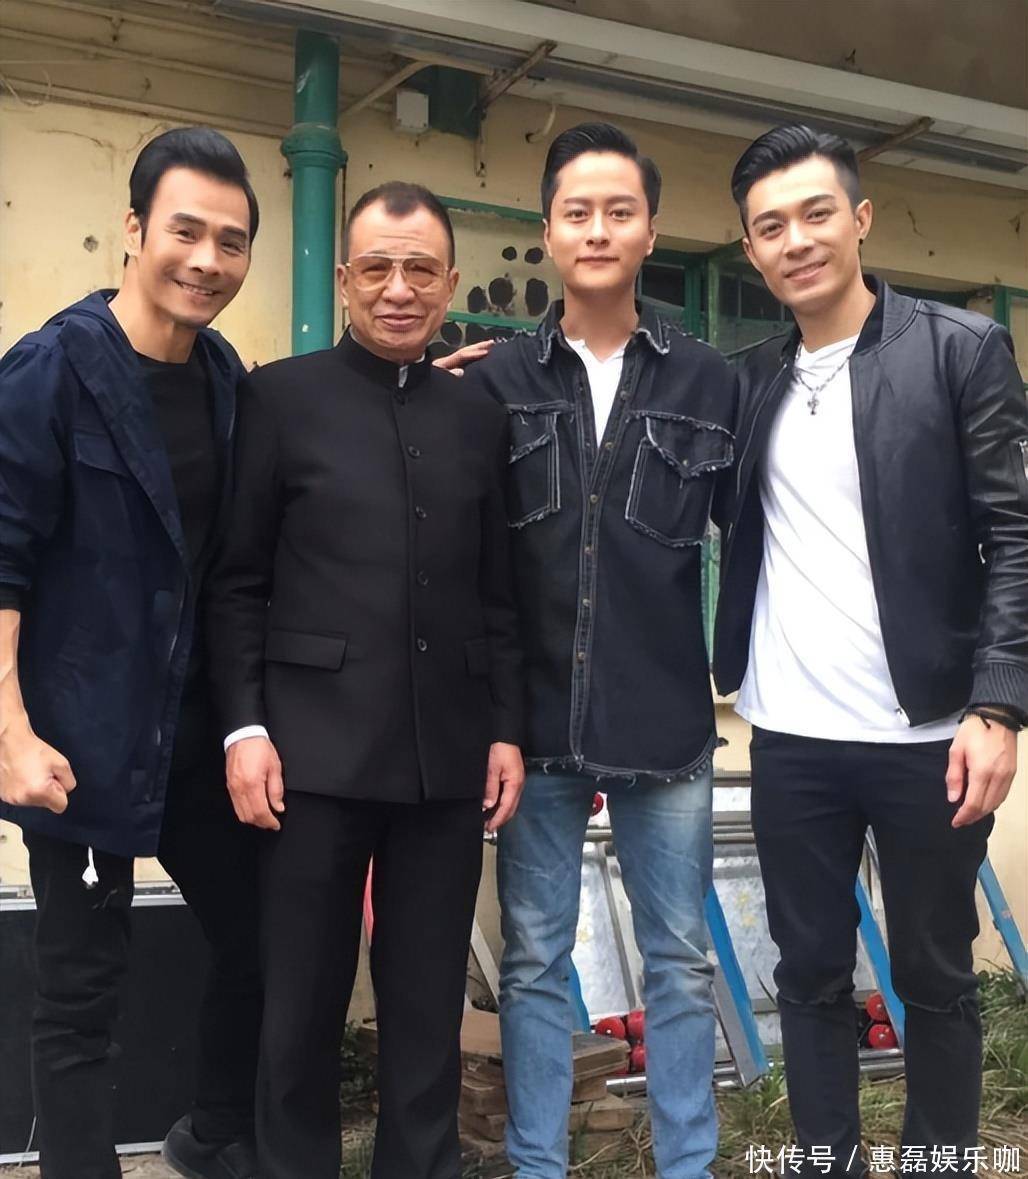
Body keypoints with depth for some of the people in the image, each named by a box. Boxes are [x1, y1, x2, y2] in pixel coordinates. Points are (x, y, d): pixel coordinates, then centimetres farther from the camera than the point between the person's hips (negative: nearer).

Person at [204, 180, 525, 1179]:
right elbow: (237, 581, 0)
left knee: (430, 998, 11)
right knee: (303, 998, 8)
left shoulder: (481, 419, 11)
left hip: (448, 755, 3)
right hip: (317, 750, -2)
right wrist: (245, 726, -8)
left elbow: (497, 594, 12)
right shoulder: (281, 396, 2)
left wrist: (507, 728, 6)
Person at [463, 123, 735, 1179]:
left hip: (666, 720, 0)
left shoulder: (708, 382, 2)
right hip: (537, 718, 0)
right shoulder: (495, 381, 1)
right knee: (533, 958, 10)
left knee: (679, 960, 11)